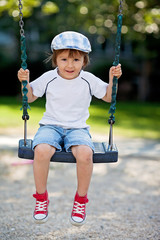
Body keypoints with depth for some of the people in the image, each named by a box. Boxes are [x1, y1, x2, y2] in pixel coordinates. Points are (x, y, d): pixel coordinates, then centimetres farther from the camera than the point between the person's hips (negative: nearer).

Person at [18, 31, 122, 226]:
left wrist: (113, 78, -2)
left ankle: (80, 200, -9)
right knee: (41, 150, -34)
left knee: (85, 153, -34)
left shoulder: (89, 80, 2)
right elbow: (30, 97, 14)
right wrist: (25, 82, -3)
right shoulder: (48, 78, 2)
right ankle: (41, 198, -10)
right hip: (51, 126, 0)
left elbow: (108, 97, 14)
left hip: (78, 128, 0)